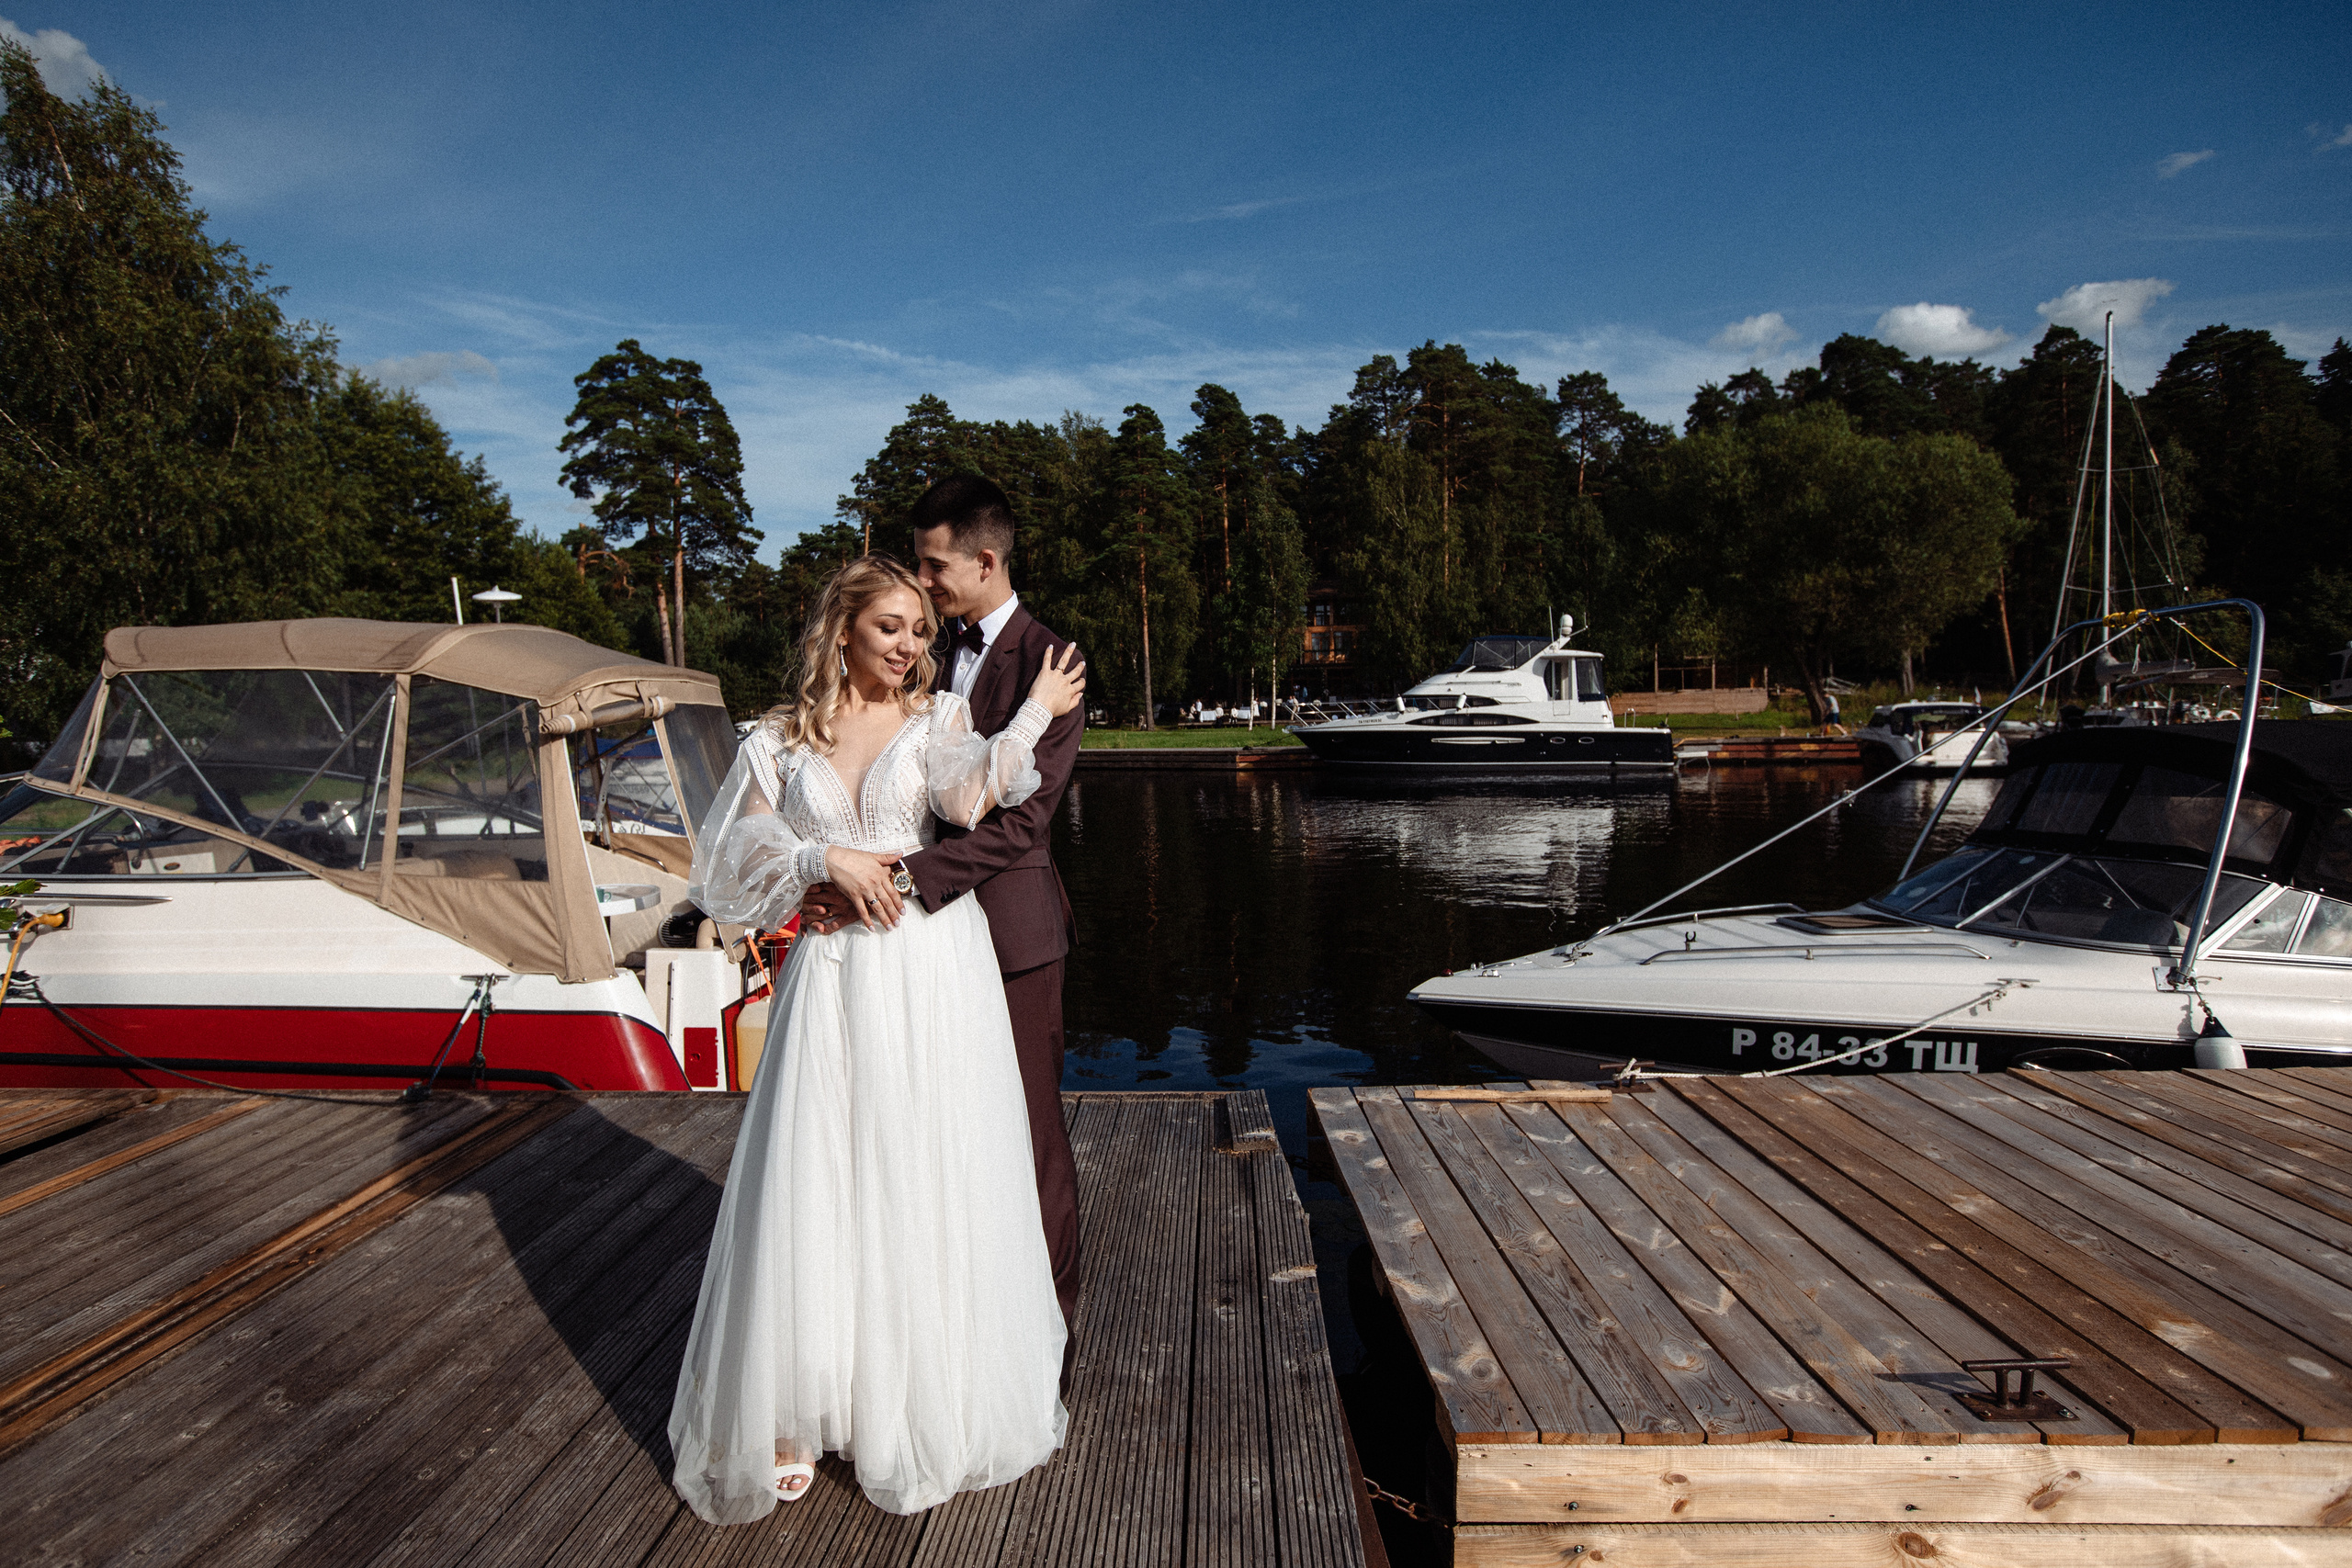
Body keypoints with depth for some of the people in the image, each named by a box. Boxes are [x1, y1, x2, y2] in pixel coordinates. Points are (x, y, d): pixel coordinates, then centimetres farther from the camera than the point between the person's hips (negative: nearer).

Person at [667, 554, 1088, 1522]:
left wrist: (1035, 716, -12)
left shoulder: (940, 717, 6)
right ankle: (795, 1413, 14)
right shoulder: (778, 742, 10)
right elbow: (733, 860, 4)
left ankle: (932, 1401, 23)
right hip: (834, 980, 1)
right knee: (814, 1189, 1)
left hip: (935, 977, -1)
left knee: (930, 1183, 5)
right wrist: (826, 862, -9)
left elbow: (972, 794, -15)